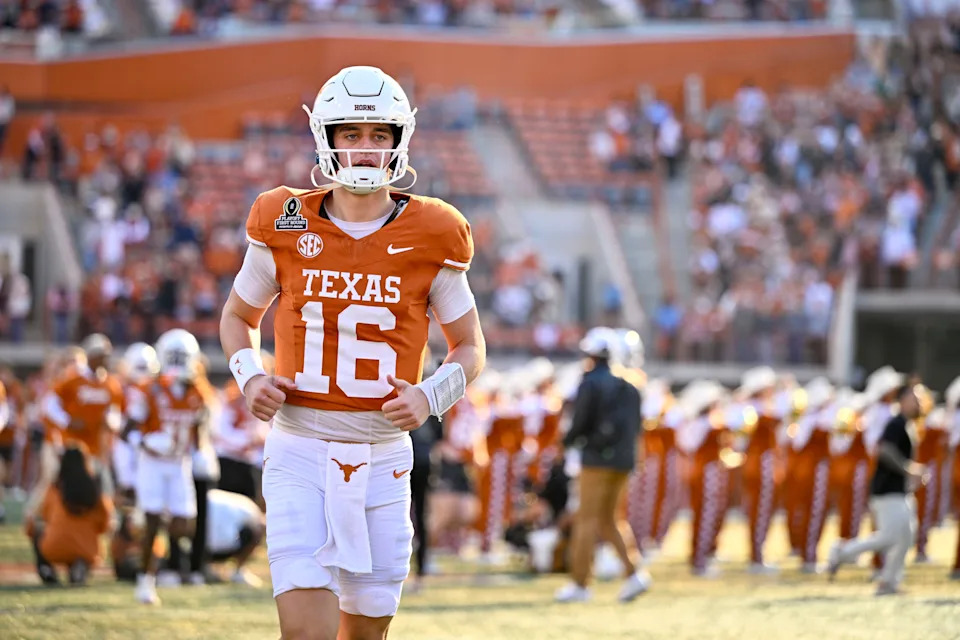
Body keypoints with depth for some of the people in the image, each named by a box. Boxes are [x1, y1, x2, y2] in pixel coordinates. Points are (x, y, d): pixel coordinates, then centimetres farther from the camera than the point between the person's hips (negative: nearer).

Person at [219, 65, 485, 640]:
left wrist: (430, 398, -10)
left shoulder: (430, 238, -2)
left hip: (382, 457, 1)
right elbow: (239, 316, 16)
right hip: (300, 453, -1)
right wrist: (250, 378, -4)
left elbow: (470, 347, 10)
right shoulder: (285, 226, -1)